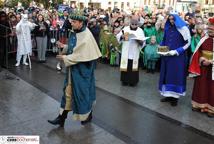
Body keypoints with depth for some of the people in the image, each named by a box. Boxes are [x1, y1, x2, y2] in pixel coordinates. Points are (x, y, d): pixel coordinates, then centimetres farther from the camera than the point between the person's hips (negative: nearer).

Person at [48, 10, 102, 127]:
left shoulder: (86, 37, -20)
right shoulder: (74, 33, 5)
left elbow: (80, 55, -22)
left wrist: (65, 58, -16)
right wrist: (64, 47, -1)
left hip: (82, 69, -8)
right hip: (73, 68, 8)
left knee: (83, 91, 6)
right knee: (68, 91, 10)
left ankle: (88, 114, 30)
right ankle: (62, 118, 18)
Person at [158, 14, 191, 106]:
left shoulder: (183, 29, -7)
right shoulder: (167, 29, 10)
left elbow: (188, 43, -9)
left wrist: (176, 51, -17)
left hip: (178, 57, -6)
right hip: (167, 56, 6)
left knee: (176, 76, -1)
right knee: (167, 75, 8)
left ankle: (175, 97, 9)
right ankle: (168, 95, 19)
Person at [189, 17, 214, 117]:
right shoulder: (204, 39, 5)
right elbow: (198, 52, 8)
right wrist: (201, 60, -9)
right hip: (202, 67, 4)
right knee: (201, 86, 12)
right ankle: (199, 104, 27)